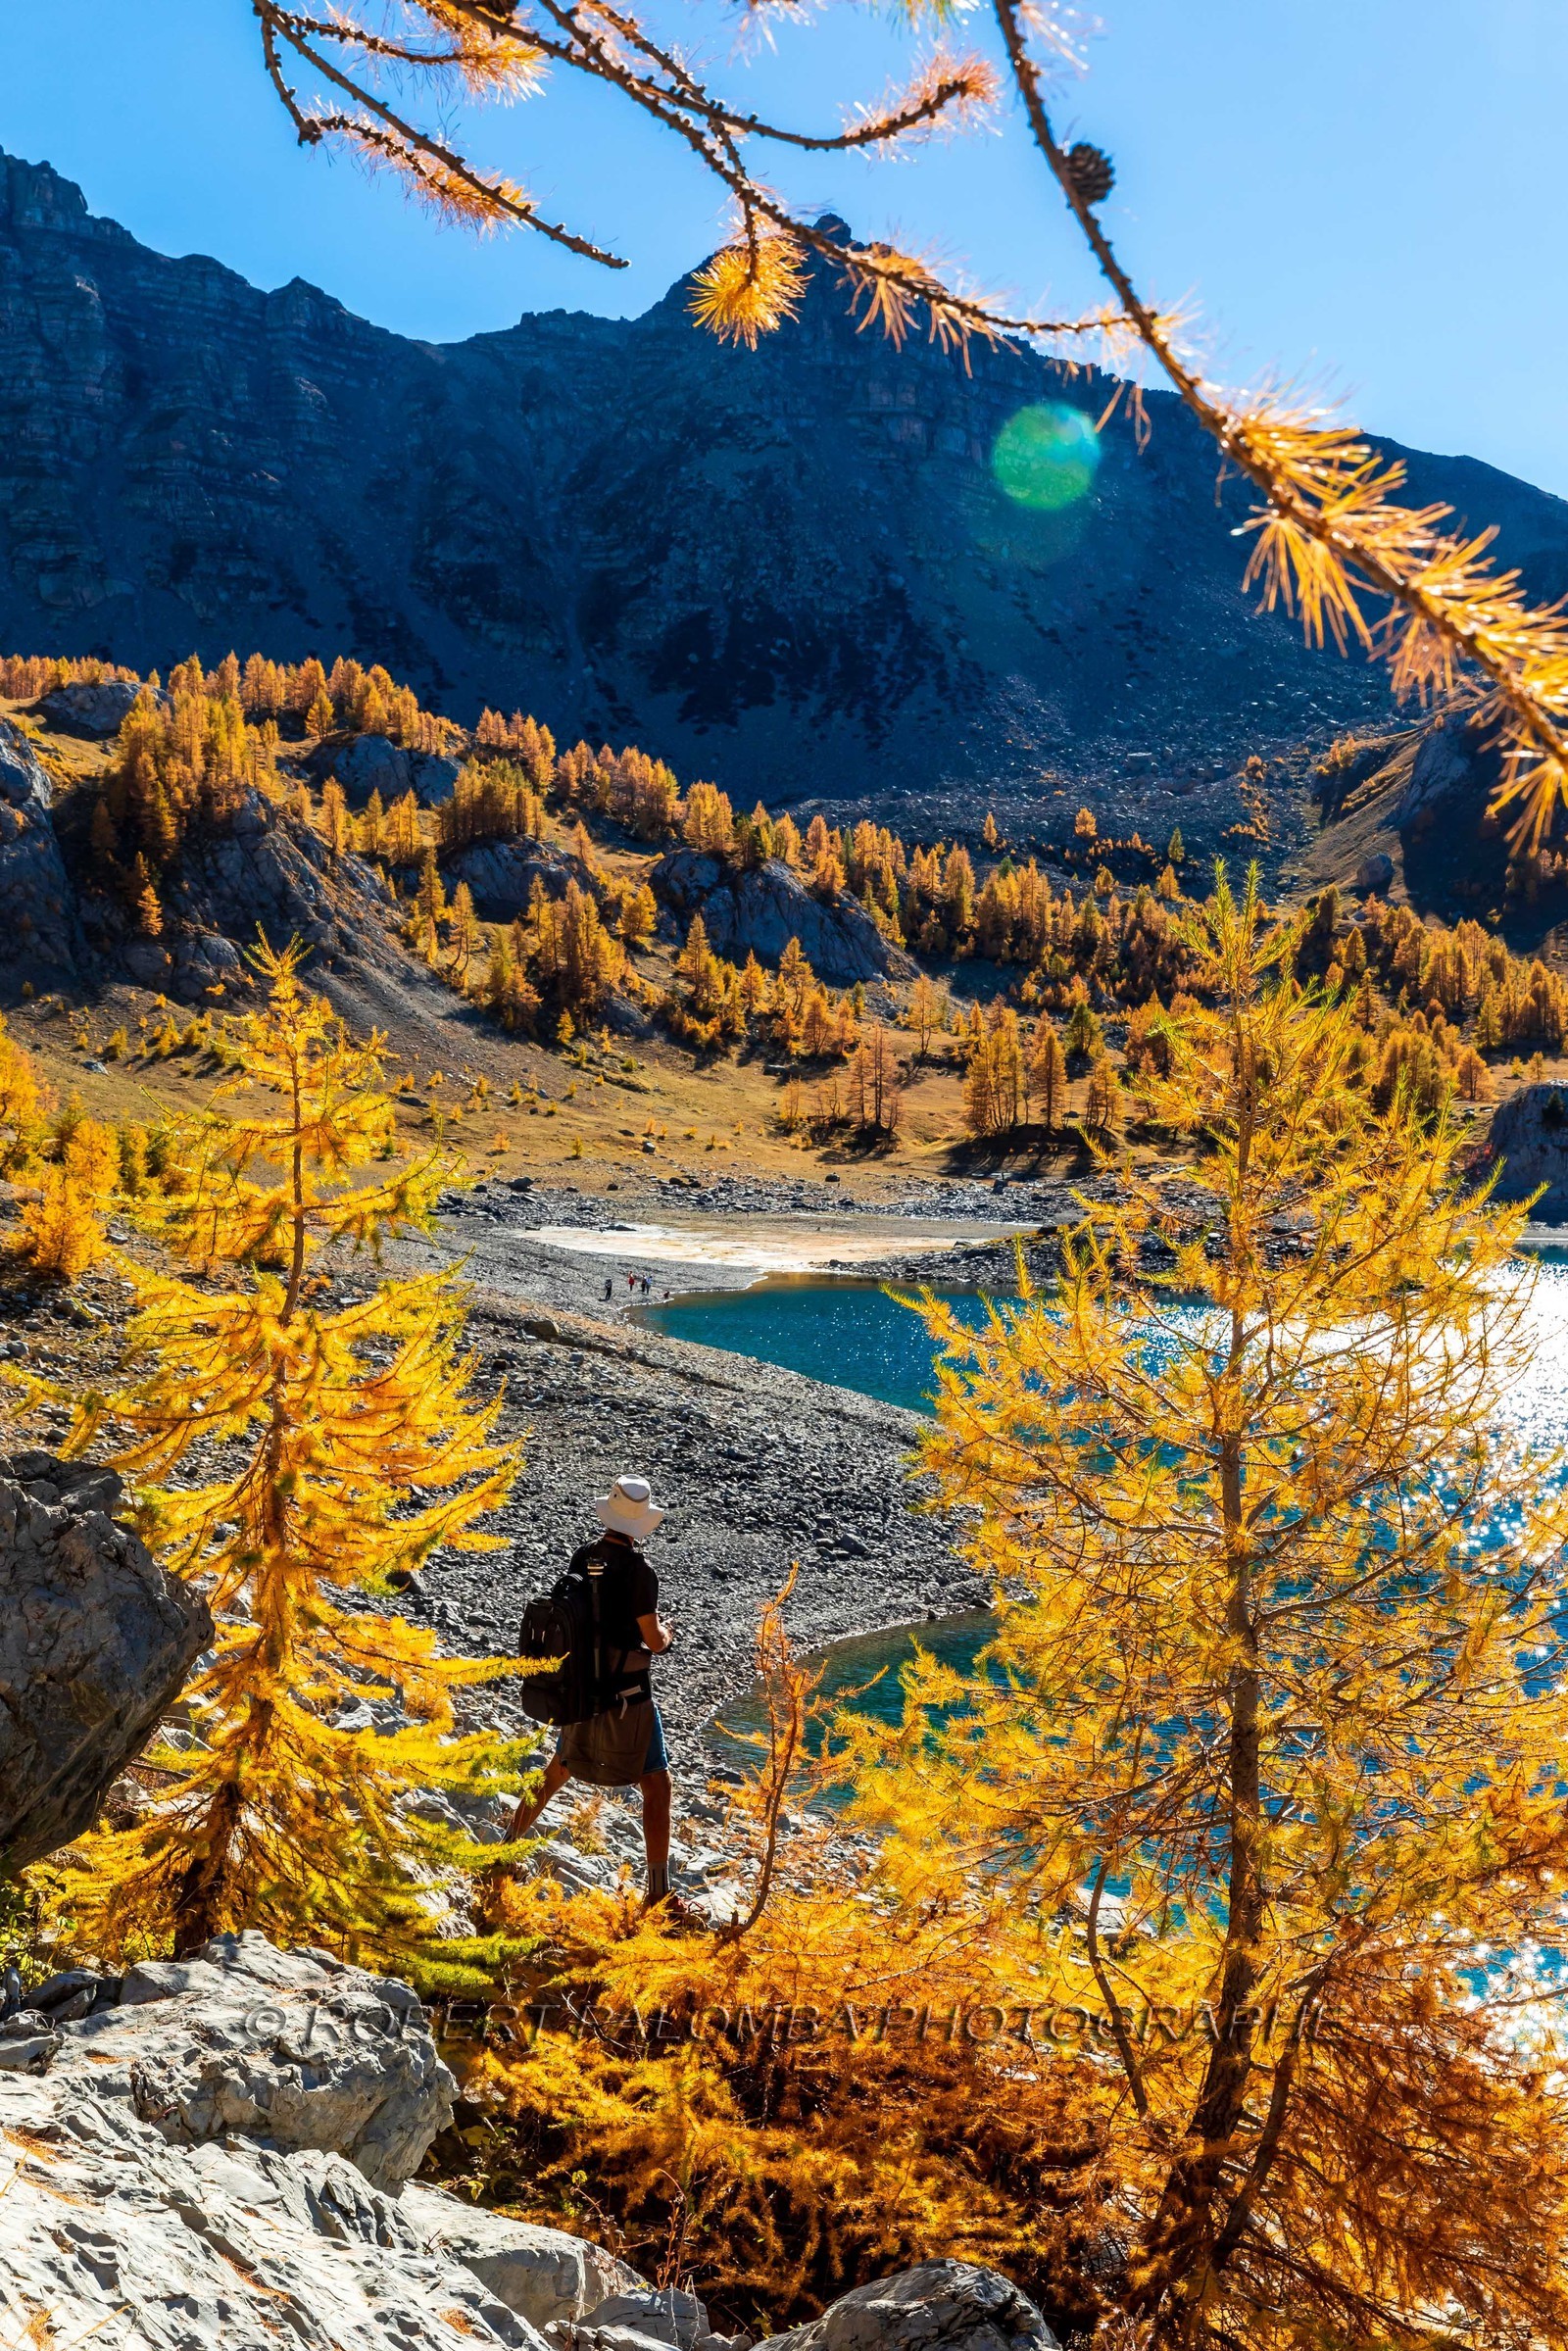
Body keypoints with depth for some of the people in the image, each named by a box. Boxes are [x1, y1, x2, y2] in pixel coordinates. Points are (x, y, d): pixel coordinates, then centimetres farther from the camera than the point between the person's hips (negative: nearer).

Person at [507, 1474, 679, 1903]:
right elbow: (654, 1642, -16)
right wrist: (666, 1631, 7)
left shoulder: (581, 1558, -2)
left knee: (558, 1771, 25)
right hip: (626, 1695, -6)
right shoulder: (638, 1570, -20)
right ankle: (658, 1894, 9)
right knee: (656, 1787, 6)